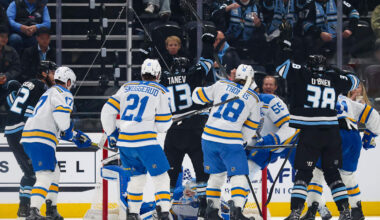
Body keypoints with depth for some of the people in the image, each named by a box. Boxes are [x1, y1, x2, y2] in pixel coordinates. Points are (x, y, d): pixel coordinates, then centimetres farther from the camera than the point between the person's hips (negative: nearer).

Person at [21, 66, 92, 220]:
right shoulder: (63, 94, 0)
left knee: (54, 173, 24)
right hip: (41, 139, -10)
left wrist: (76, 137, 33)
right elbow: (61, 113, -20)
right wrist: (68, 132, -4)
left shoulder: (50, 92, 31)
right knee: (45, 176, -19)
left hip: (28, 138, 10)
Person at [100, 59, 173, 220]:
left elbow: (108, 111, 11)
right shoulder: (161, 91, 3)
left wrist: (111, 134, 21)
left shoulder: (127, 87, 15)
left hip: (124, 142, 5)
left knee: (137, 176, 22)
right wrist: (169, 119, 24)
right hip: (145, 141, -5)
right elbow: (163, 124, 1)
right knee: (161, 176, 2)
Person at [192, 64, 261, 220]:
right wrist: (242, 138, 23)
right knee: (239, 175, -1)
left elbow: (198, 96, 12)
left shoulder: (221, 85, 4)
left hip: (209, 137, 4)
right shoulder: (253, 98, 3)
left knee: (217, 174, 19)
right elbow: (250, 128, 9)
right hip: (231, 142, -4)